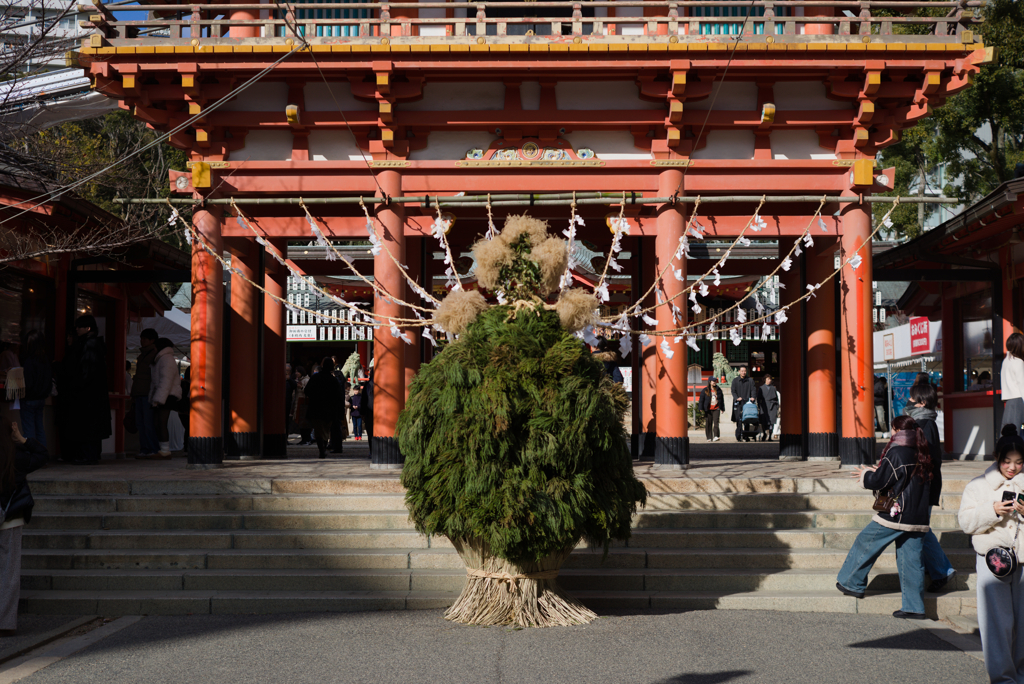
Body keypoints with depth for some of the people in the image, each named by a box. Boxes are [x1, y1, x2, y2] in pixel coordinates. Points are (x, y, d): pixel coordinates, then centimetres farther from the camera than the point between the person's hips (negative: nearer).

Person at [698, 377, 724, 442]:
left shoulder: (718, 390, 10)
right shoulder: (705, 390, 1)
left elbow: (721, 399, 18)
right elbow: (701, 400, 1)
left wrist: (722, 408, 17)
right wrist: (701, 409, -6)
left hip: (716, 409, 1)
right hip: (708, 410, -1)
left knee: (716, 422, -12)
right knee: (708, 424, 2)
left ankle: (716, 436, -14)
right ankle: (709, 437, 8)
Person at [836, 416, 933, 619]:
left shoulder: (896, 453, -13)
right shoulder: (922, 454, 10)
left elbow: (879, 481, -13)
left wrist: (865, 474, 8)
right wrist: (876, 471, 24)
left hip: (896, 515, -7)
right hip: (919, 518, 7)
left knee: (865, 543, 11)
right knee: (912, 559, 8)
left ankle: (851, 583, 22)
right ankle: (914, 607, 7)